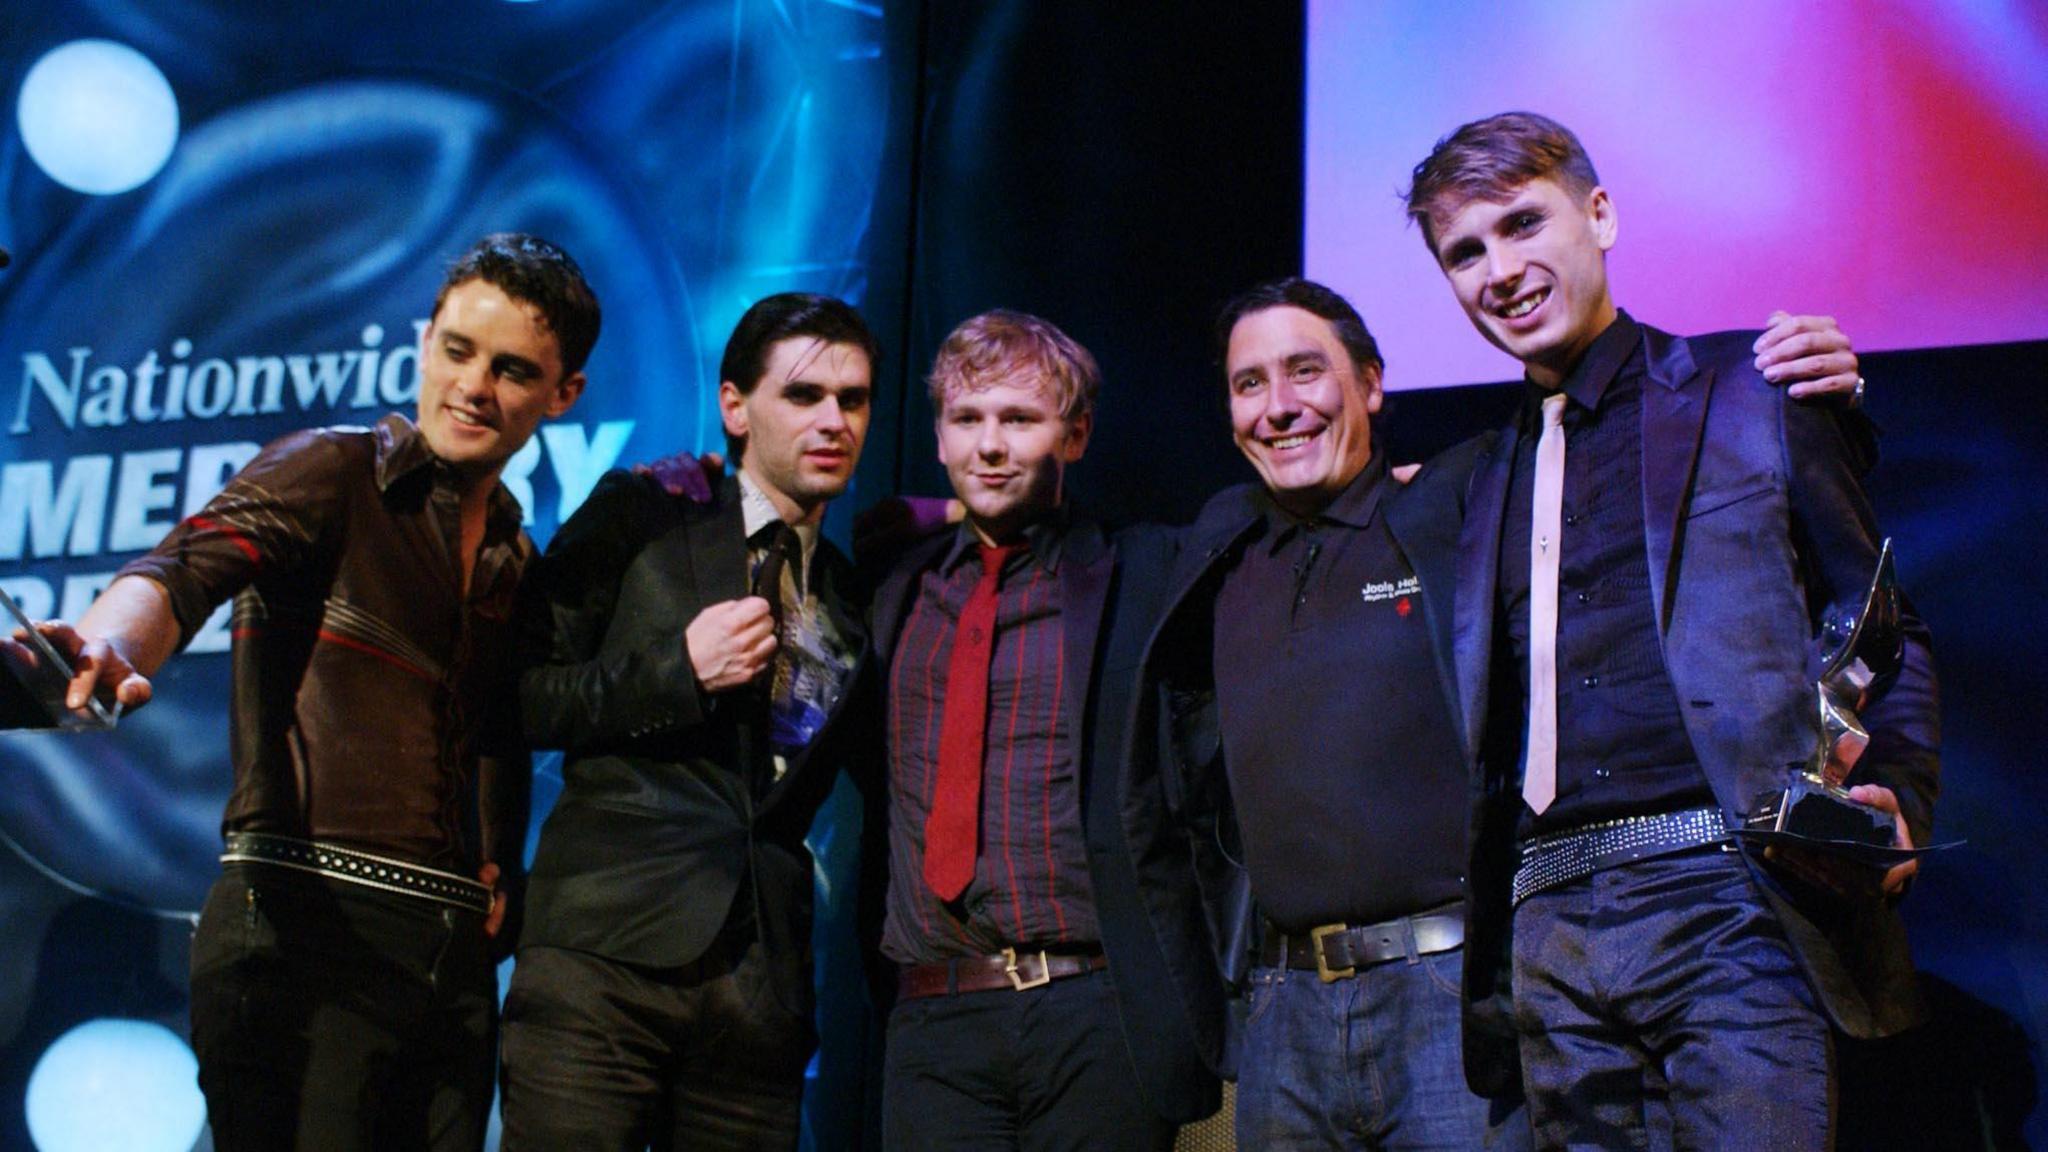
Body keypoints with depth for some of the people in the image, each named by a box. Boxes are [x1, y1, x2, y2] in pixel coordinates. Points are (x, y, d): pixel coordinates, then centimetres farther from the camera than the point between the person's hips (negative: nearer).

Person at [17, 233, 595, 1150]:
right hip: (303, 923, -6)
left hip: (455, 951, 6)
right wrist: (110, 645, -41)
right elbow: (190, 566, -19)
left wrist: (502, 876, 6)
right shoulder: (332, 472, -1)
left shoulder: (519, 562, 18)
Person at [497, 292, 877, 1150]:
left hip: (763, 980, 4)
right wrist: (679, 670, -9)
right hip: (607, 951, -3)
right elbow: (515, 697, 0)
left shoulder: (855, 595, 17)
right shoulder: (639, 518, 7)